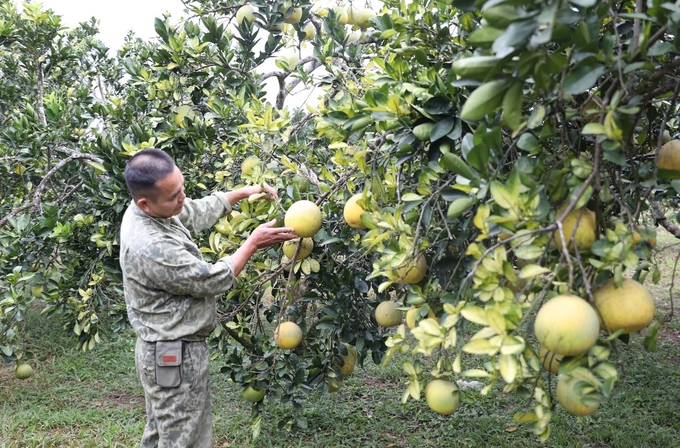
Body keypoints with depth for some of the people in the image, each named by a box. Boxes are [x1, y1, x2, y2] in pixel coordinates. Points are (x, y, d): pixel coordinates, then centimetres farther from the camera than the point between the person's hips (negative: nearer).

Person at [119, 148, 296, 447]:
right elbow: (213, 280, -21)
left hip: (163, 350, 10)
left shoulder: (148, 211, -3)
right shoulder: (151, 248, -32)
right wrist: (253, 242, -12)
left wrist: (243, 192, 12)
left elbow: (198, 212, 15)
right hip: (176, 356, -10)